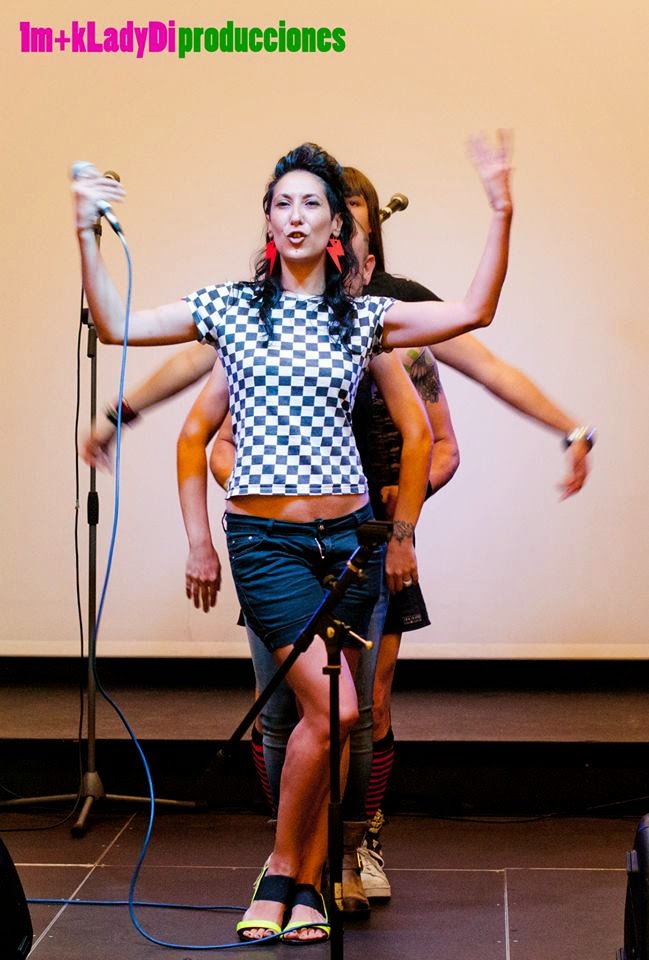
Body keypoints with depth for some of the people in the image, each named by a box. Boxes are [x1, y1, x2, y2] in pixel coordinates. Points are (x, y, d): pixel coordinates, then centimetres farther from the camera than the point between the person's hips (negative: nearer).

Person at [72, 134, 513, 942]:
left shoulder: (364, 318, 9)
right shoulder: (229, 306, 6)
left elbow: (472, 313, 1)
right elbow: (116, 326, 1)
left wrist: (501, 213, -4)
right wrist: (87, 235, -7)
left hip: (349, 534, 3)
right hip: (265, 535, -3)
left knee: (330, 716, 5)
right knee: (331, 707, -15)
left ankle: (309, 882, 18)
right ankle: (281, 867, 6)